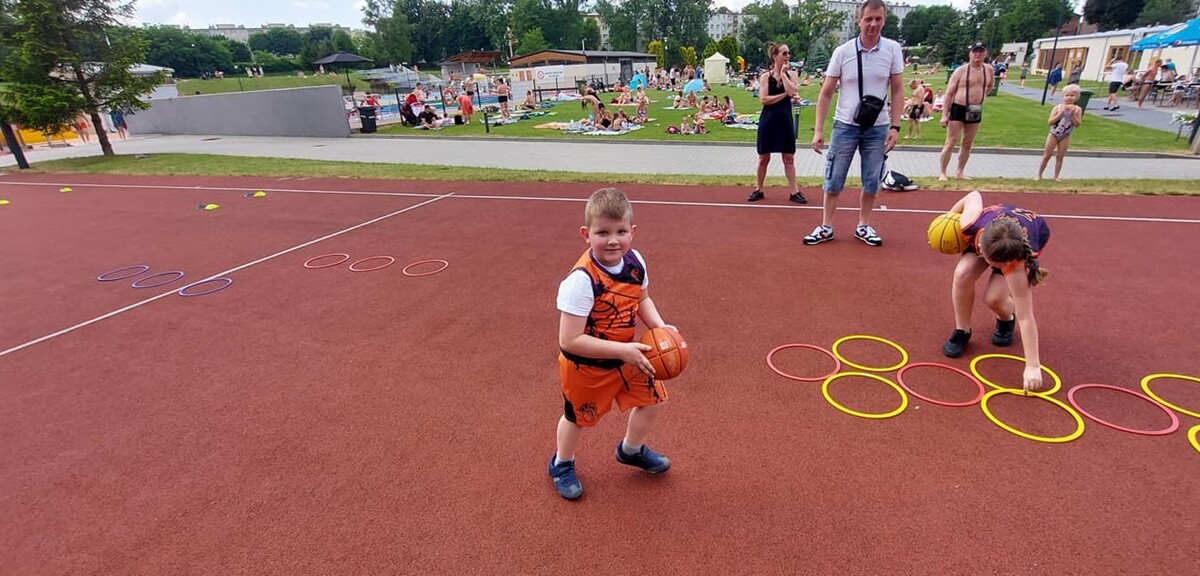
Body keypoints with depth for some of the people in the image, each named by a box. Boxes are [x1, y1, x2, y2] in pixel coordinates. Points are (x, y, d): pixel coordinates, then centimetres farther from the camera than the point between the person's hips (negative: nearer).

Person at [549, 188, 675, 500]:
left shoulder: (635, 261, -14)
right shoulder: (582, 280, -35)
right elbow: (569, 340, -35)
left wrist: (660, 327, -11)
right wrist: (623, 351, -34)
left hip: (626, 354, 6)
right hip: (586, 367, -6)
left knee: (653, 399, 18)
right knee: (578, 418, 16)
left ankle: (631, 450, 49)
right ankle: (562, 465, 49)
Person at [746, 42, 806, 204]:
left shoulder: (791, 74, 5)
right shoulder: (765, 76, -1)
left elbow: (791, 91, -15)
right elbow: (764, 99, -13)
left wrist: (783, 73, -9)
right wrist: (784, 95, -12)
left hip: (785, 119, 2)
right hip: (768, 120, -2)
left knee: (789, 158, 5)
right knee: (763, 158, 7)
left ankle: (794, 191, 10)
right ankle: (758, 189, 19)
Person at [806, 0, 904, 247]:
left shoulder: (892, 49, -2)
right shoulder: (842, 51, -6)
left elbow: (898, 90, 2)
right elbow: (826, 93, -3)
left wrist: (895, 127, -6)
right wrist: (818, 130, -8)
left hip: (877, 128, 1)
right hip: (845, 125, -1)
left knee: (872, 182, 7)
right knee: (833, 180, 1)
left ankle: (863, 226, 22)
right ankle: (826, 228, 13)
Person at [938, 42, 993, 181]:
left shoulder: (988, 70, 6)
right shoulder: (961, 70, -7)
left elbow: (990, 86, 27)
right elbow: (949, 93, -9)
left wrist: (980, 97, 12)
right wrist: (944, 115, -15)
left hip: (975, 111, 5)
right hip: (958, 109, -5)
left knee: (968, 144, 10)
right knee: (951, 143, -6)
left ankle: (960, 172, 19)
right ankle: (942, 173, 0)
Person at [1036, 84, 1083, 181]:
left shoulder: (1077, 109, -5)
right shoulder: (1057, 108, -10)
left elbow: (1077, 124, -10)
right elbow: (1050, 122, -17)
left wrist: (1072, 114, -20)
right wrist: (1061, 113, -25)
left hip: (1065, 137, 1)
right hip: (1053, 134, -1)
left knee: (1059, 157, 6)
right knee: (1046, 156, 3)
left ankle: (1056, 177, 11)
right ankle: (1039, 175, 10)